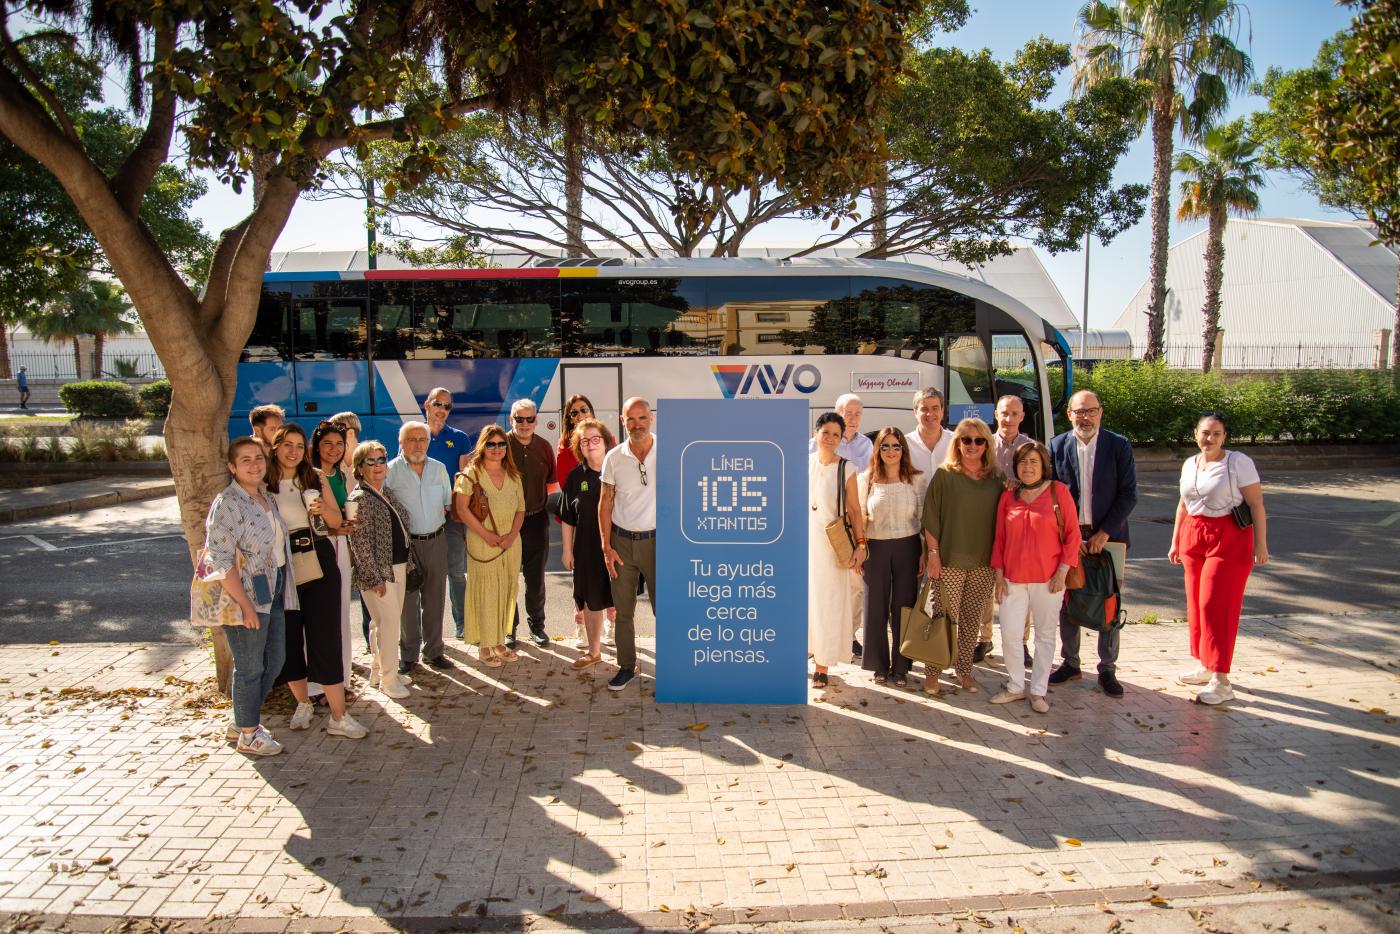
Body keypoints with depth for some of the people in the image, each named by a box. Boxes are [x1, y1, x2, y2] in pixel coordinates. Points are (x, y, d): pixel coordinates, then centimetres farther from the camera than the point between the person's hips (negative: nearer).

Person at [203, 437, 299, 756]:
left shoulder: (264, 496, 9)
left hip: (274, 594, 9)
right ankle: (248, 735, 22)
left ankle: (242, 721, 34)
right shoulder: (227, 504, -17)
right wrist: (245, 605, -21)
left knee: (275, 661, 16)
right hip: (247, 596, -9)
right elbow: (221, 561, -21)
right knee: (250, 667, 5)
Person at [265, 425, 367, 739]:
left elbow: (337, 521, 8)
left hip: (318, 562, 1)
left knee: (326, 636, -2)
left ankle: (339, 716, 1)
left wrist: (323, 509, -11)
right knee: (289, 636, 9)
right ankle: (303, 704, 31)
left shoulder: (316, 479, 6)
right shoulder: (263, 484, -1)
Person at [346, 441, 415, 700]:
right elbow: (361, 543, -16)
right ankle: (387, 679, 4)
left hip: (398, 567, 8)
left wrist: (406, 563, 17)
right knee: (389, 621, -7)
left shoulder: (387, 493, 11)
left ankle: (379, 670, 29)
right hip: (377, 571, -8)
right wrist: (375, 577, -18)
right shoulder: (359, 498, -13)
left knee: (383, 621, 16)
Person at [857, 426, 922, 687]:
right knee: (876, 607, 7)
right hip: (876, 548, 1)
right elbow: (861, 517, 5)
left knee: (903, 606, 7)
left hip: (907, 547, 0)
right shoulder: (866, 479, 1)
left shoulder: (918, 479, -1)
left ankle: (901, 667, 21)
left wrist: (926, 552, -1)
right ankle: (879, 665, 22)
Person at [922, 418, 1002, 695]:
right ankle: (932, 670, 13)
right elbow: (931, 518, -4)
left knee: (973, 620, 9)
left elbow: (1001, 521, 11)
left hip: (983, 564, 3)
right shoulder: (944, 475, -2)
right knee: (945, 617, -1)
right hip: (949, 562, -3)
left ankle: (964, 668, 25)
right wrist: (933, 553, -9)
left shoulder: (996, 481, 7)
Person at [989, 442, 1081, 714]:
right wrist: (998, 573, 5)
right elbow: (999, 538, 10)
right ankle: (1015, 687, 17)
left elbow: (1072, 534, -3)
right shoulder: (1008, 496, 7)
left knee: (1045, 635, 7)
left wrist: (1062, 571, -8)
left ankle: (1038, 691, 19)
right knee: (1010, 634, -1)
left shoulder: (1058, 491, -2)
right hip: (1014, 578, 2)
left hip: (1048, 579, -2)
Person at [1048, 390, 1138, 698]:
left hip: (1107, 537, -1)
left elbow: (1129, 494, -4)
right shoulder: (1057, 446, 1)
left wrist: (1104, 533, -12)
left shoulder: (1119, 446, -1)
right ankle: (1070, 664, 22)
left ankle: (1107, 669, 17)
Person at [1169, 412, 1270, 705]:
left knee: (1216, 606, -9)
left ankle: (1221, 681, -3)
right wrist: (1175, 542, 17)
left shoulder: (1239, 462, -10)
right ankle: (1205, 666, 24)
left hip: (1229, 540, -6)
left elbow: (1256, 504, -10)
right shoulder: (1189, 464, 8)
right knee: (1196, 603, 10)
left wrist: (1261, 543, -13)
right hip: (1193, 538, 6)